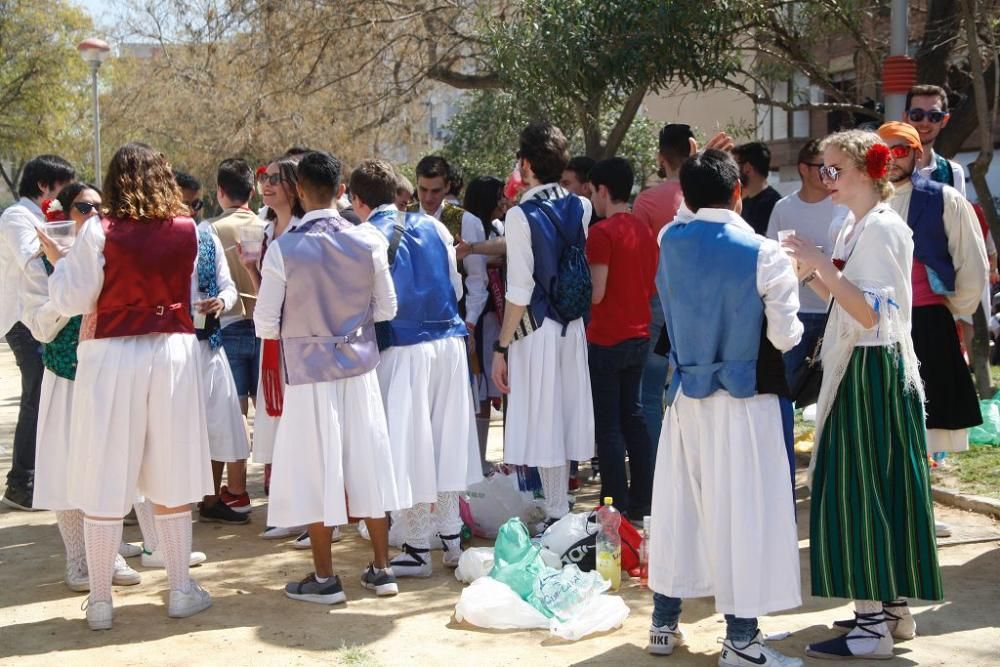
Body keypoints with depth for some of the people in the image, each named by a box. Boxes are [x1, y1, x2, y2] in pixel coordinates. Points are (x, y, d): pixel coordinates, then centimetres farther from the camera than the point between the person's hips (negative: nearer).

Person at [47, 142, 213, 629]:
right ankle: (180, 591, 17)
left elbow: (71, 300, -6)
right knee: (172, 477, 11)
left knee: (106, 479, 4)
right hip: (173, 352, 3)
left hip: (113, 356, -2)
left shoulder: (100, 230, -9)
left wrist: (64, 262, 10)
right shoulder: (186, 229, 1)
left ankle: (100, 600, 10)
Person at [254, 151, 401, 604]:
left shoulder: (283, 249, -12)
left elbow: (265, 324, -8)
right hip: (359, 365, 3)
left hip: (309, 369, -3)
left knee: (315, 470, 5)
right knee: (367, 464, 12)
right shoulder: (367, 241, -5)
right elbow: (387, 308, 2)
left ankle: (324, 578, 13)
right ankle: (381, 569, 20)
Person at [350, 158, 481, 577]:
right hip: (449, 342, 5)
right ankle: (452, 538, 21)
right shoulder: (433, 226, 8)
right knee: (446, 439, 15)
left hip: (404, 349, -5)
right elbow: (456, 286, 13)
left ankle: (418, 548, 8)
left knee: (409, 447, 2)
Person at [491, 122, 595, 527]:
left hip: (536, 329, -7)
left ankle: (555, 515, 6)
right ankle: (560, 510, 25)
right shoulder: (581, 208, 3)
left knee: (542, 422, 1)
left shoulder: (521, 215, -15)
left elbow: (519, 292, -17)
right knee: (566, 416, 14)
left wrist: (501, 346, -10)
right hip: (572, 326, 7)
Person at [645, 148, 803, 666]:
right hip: (742, 398, -5)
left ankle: (664, 622, 23)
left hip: (686, 394, 5)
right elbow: (785, 337, -12)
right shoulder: (764, 255, -12)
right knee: (743, 509, 1)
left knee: (678, 504, 13)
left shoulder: (670, 241, 0)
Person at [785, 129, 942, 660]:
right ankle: (892, 609, 23)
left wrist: (821, 266, -25)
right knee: (874, 492, 14)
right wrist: (812, 273, 5)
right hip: (854, 371, 10)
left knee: (862, 492, -6)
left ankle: (873, 627, 0)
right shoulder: (855, 228, 13)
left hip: (873, 372, -10)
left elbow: (871, 313, -23)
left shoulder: (882, 228, -15)